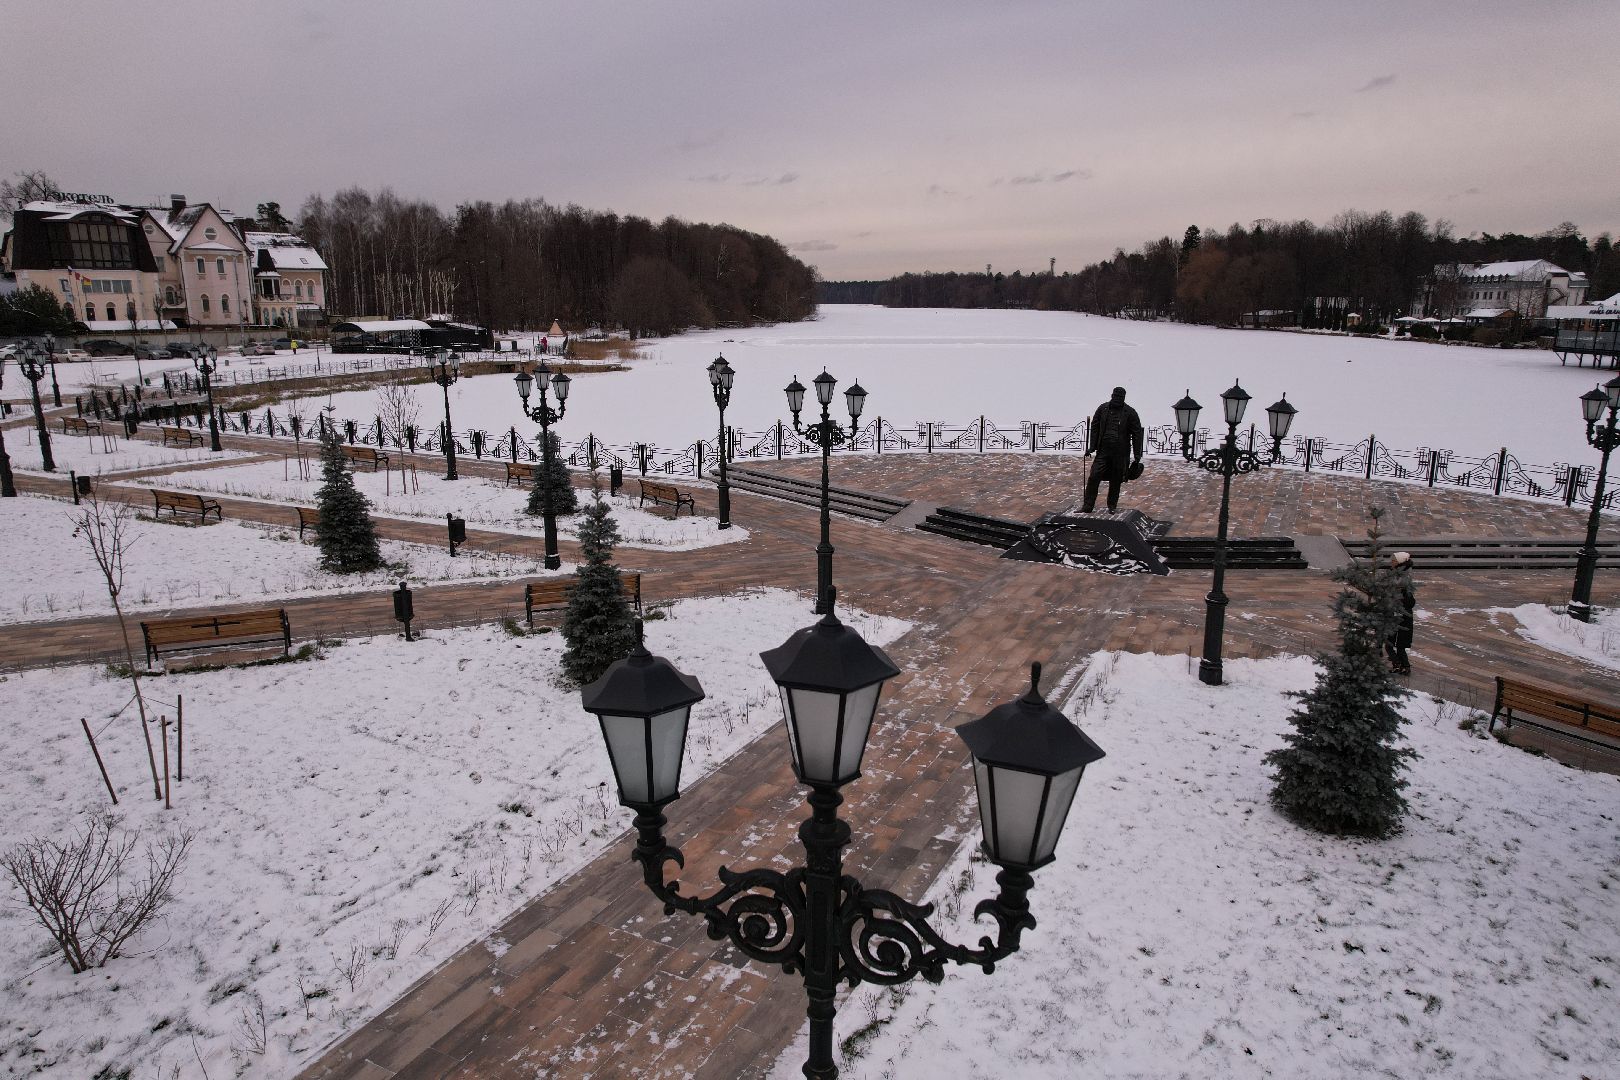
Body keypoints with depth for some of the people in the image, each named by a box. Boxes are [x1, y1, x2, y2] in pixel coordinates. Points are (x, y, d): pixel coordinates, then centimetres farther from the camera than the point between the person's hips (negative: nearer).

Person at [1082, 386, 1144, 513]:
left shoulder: (1130, 413, -1)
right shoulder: (1103, 408, 3)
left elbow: (1137, 434, 0)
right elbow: (1095, 428, 9)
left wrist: (1137, 456, -3)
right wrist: (1092, 447, 2)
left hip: (1121, 454, -1)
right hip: (1103, 451, 1)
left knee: (1116, 481, 7)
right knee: (1094, 477, -6)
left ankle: (1112, 507, 22)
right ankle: (1088, 506, 1)